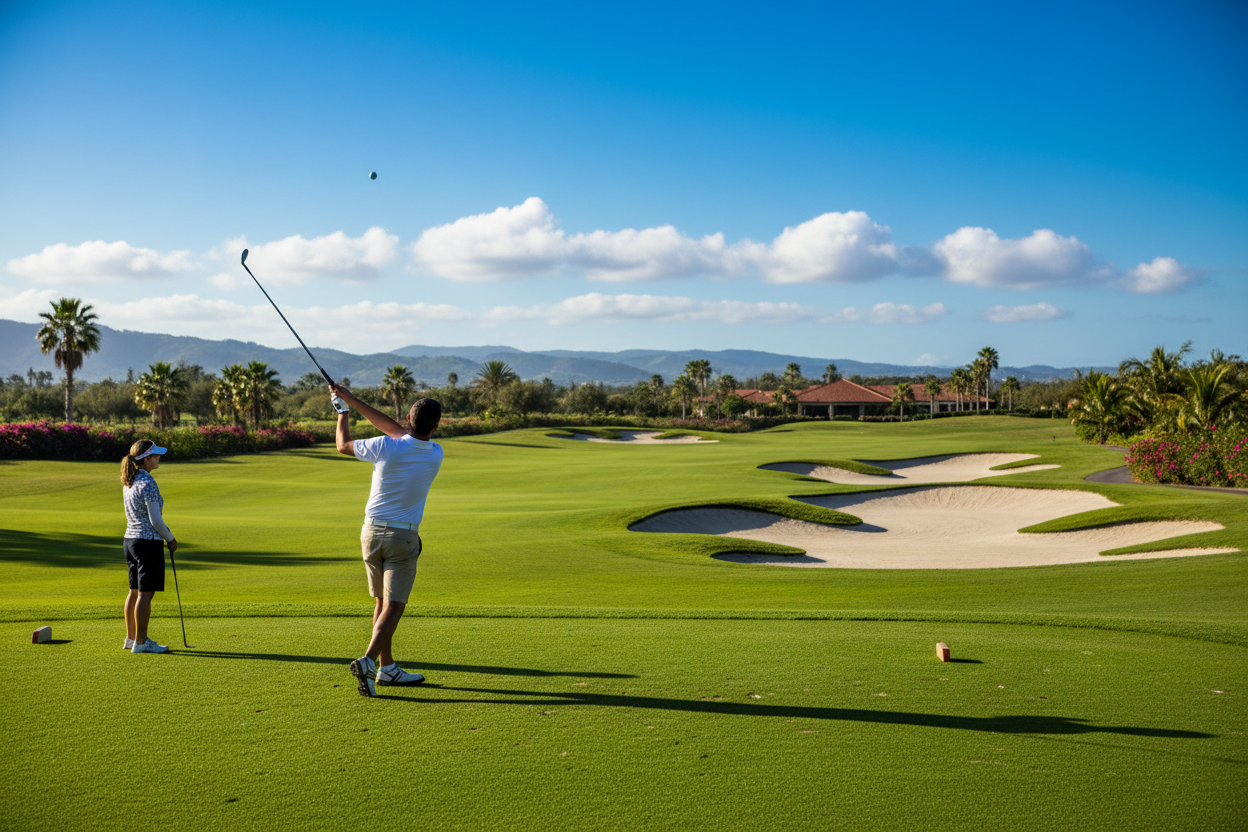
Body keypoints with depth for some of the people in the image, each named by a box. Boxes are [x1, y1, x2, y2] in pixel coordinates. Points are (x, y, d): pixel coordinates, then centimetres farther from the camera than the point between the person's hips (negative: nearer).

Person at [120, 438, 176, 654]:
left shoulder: (128, 482, 10)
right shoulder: (148, 484, -17)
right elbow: (155, 519, -18)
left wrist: (164, 533, 18)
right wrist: (170, 538, -4)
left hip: (130, 540, 9)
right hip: (149, 542, -9)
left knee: (135, 591, 15)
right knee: (145, 593, -3)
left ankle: (131, 638, 22)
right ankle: (141, 642, 1)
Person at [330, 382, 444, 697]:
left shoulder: (385, 447, -13)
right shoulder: (435, 455, -7)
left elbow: (343, 445, 5)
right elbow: (395, 429, 2)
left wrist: (343, 411, 22)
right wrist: (352, 400, 5)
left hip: (371, 532, 3)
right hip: (403, 537, -3)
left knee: (383, 601, 16)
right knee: (393, 606, -4)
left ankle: (387, 667, 22)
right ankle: (368, 661, -24)